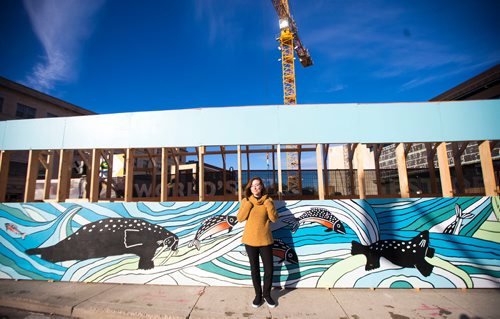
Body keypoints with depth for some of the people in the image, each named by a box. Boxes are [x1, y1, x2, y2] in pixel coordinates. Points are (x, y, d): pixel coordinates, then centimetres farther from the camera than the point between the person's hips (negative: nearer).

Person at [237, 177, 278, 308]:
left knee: (269, 269, 5)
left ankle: (267, 294, 28)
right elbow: (240, 218, -9)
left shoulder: (268, 200, 0)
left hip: (265, 240, 0)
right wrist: (249, 203, -17)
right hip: (250, 240, 0)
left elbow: (274, 218, -7)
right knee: (254, 269, 12)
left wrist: (268, 203, -18)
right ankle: (258, 294, 30)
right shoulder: (246, 201, 0)